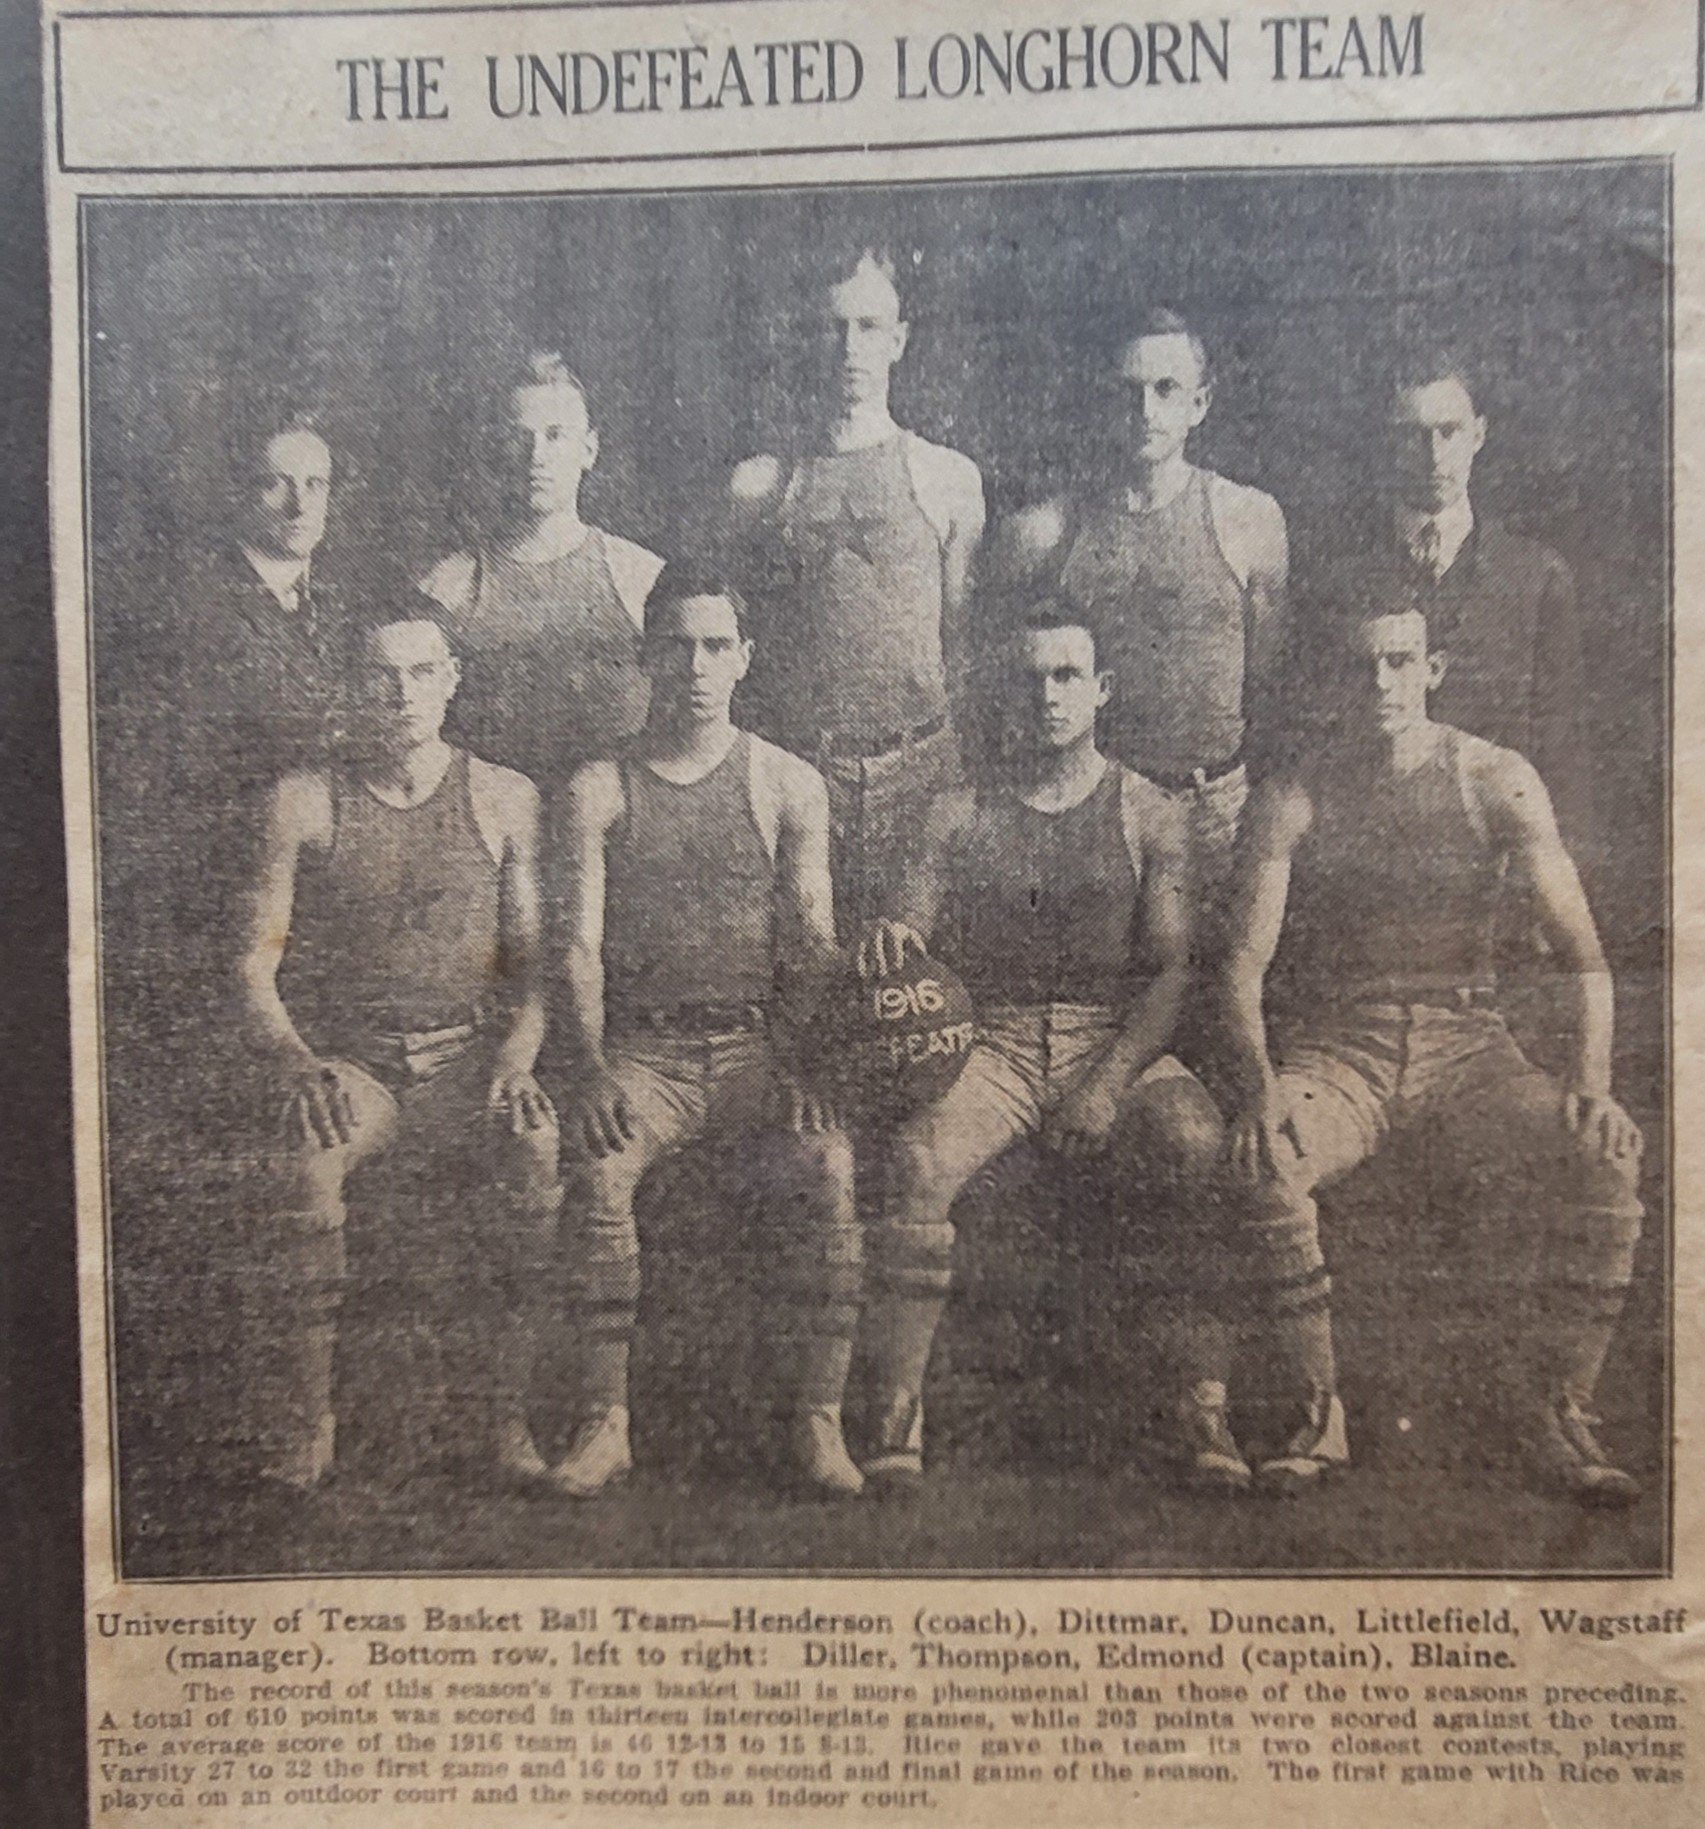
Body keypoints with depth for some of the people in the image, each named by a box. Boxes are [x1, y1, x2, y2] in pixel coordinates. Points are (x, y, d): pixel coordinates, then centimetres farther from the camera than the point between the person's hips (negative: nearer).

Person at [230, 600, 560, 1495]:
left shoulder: (505, 799, 11)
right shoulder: (305, 802, 9)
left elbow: (536, 960, 8)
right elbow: (256, 964, 5)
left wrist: (514, 1062, -10)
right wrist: (294, 1063, -14)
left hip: (467, 1057, 0)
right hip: (342, 1060, 0)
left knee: (539, 1146, -31)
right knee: (295, 1157, -32)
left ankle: (503, 1420, -15)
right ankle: (296, 1439, -15)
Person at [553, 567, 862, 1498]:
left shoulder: (789, 785, 12)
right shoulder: (599, 790, 10)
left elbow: (812, 946, 6)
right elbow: (581, 946, 2)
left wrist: (807, 1064, -11)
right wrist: (591, 1069, -15)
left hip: (758, 1044, 0)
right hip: (641, 1047, 0)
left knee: (827, 1166, -28)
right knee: (596, 1163, -29)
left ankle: (817, 1421, -15)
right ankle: (605, 1420, -16)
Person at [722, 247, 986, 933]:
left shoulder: (949, 477, 8)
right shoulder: (759, 483, 8)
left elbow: (963, 637, 9)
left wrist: (954, 745, 2)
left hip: (917, 765, 0)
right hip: (788, 764, 0)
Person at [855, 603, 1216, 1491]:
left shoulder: (1145, 815, 9)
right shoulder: (959, 816, 12)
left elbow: (1171, 970, 1)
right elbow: (917, 940, 6)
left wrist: (1109, 1084, -14)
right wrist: (890, 942, -21)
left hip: (1118, 1041, 0)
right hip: (996, 1042, 1)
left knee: (1194, 1138, -30)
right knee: (920, 1159, -29)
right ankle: (896, 1417, -21)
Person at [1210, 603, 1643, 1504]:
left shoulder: (1497, 780, 4)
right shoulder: (1293, 798, 3)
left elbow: (1580, 947, -1)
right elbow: (1245, 963, -4)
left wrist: (1590, 1078, -17)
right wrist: (1260, 1082, -22)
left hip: (1466, 1040, 1)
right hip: (1336, 1044, -1)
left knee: (1606, 1153, -25)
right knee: (1260, 1159, -31)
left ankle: (1556, 1405, -3)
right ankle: (1317, 1411, -10)